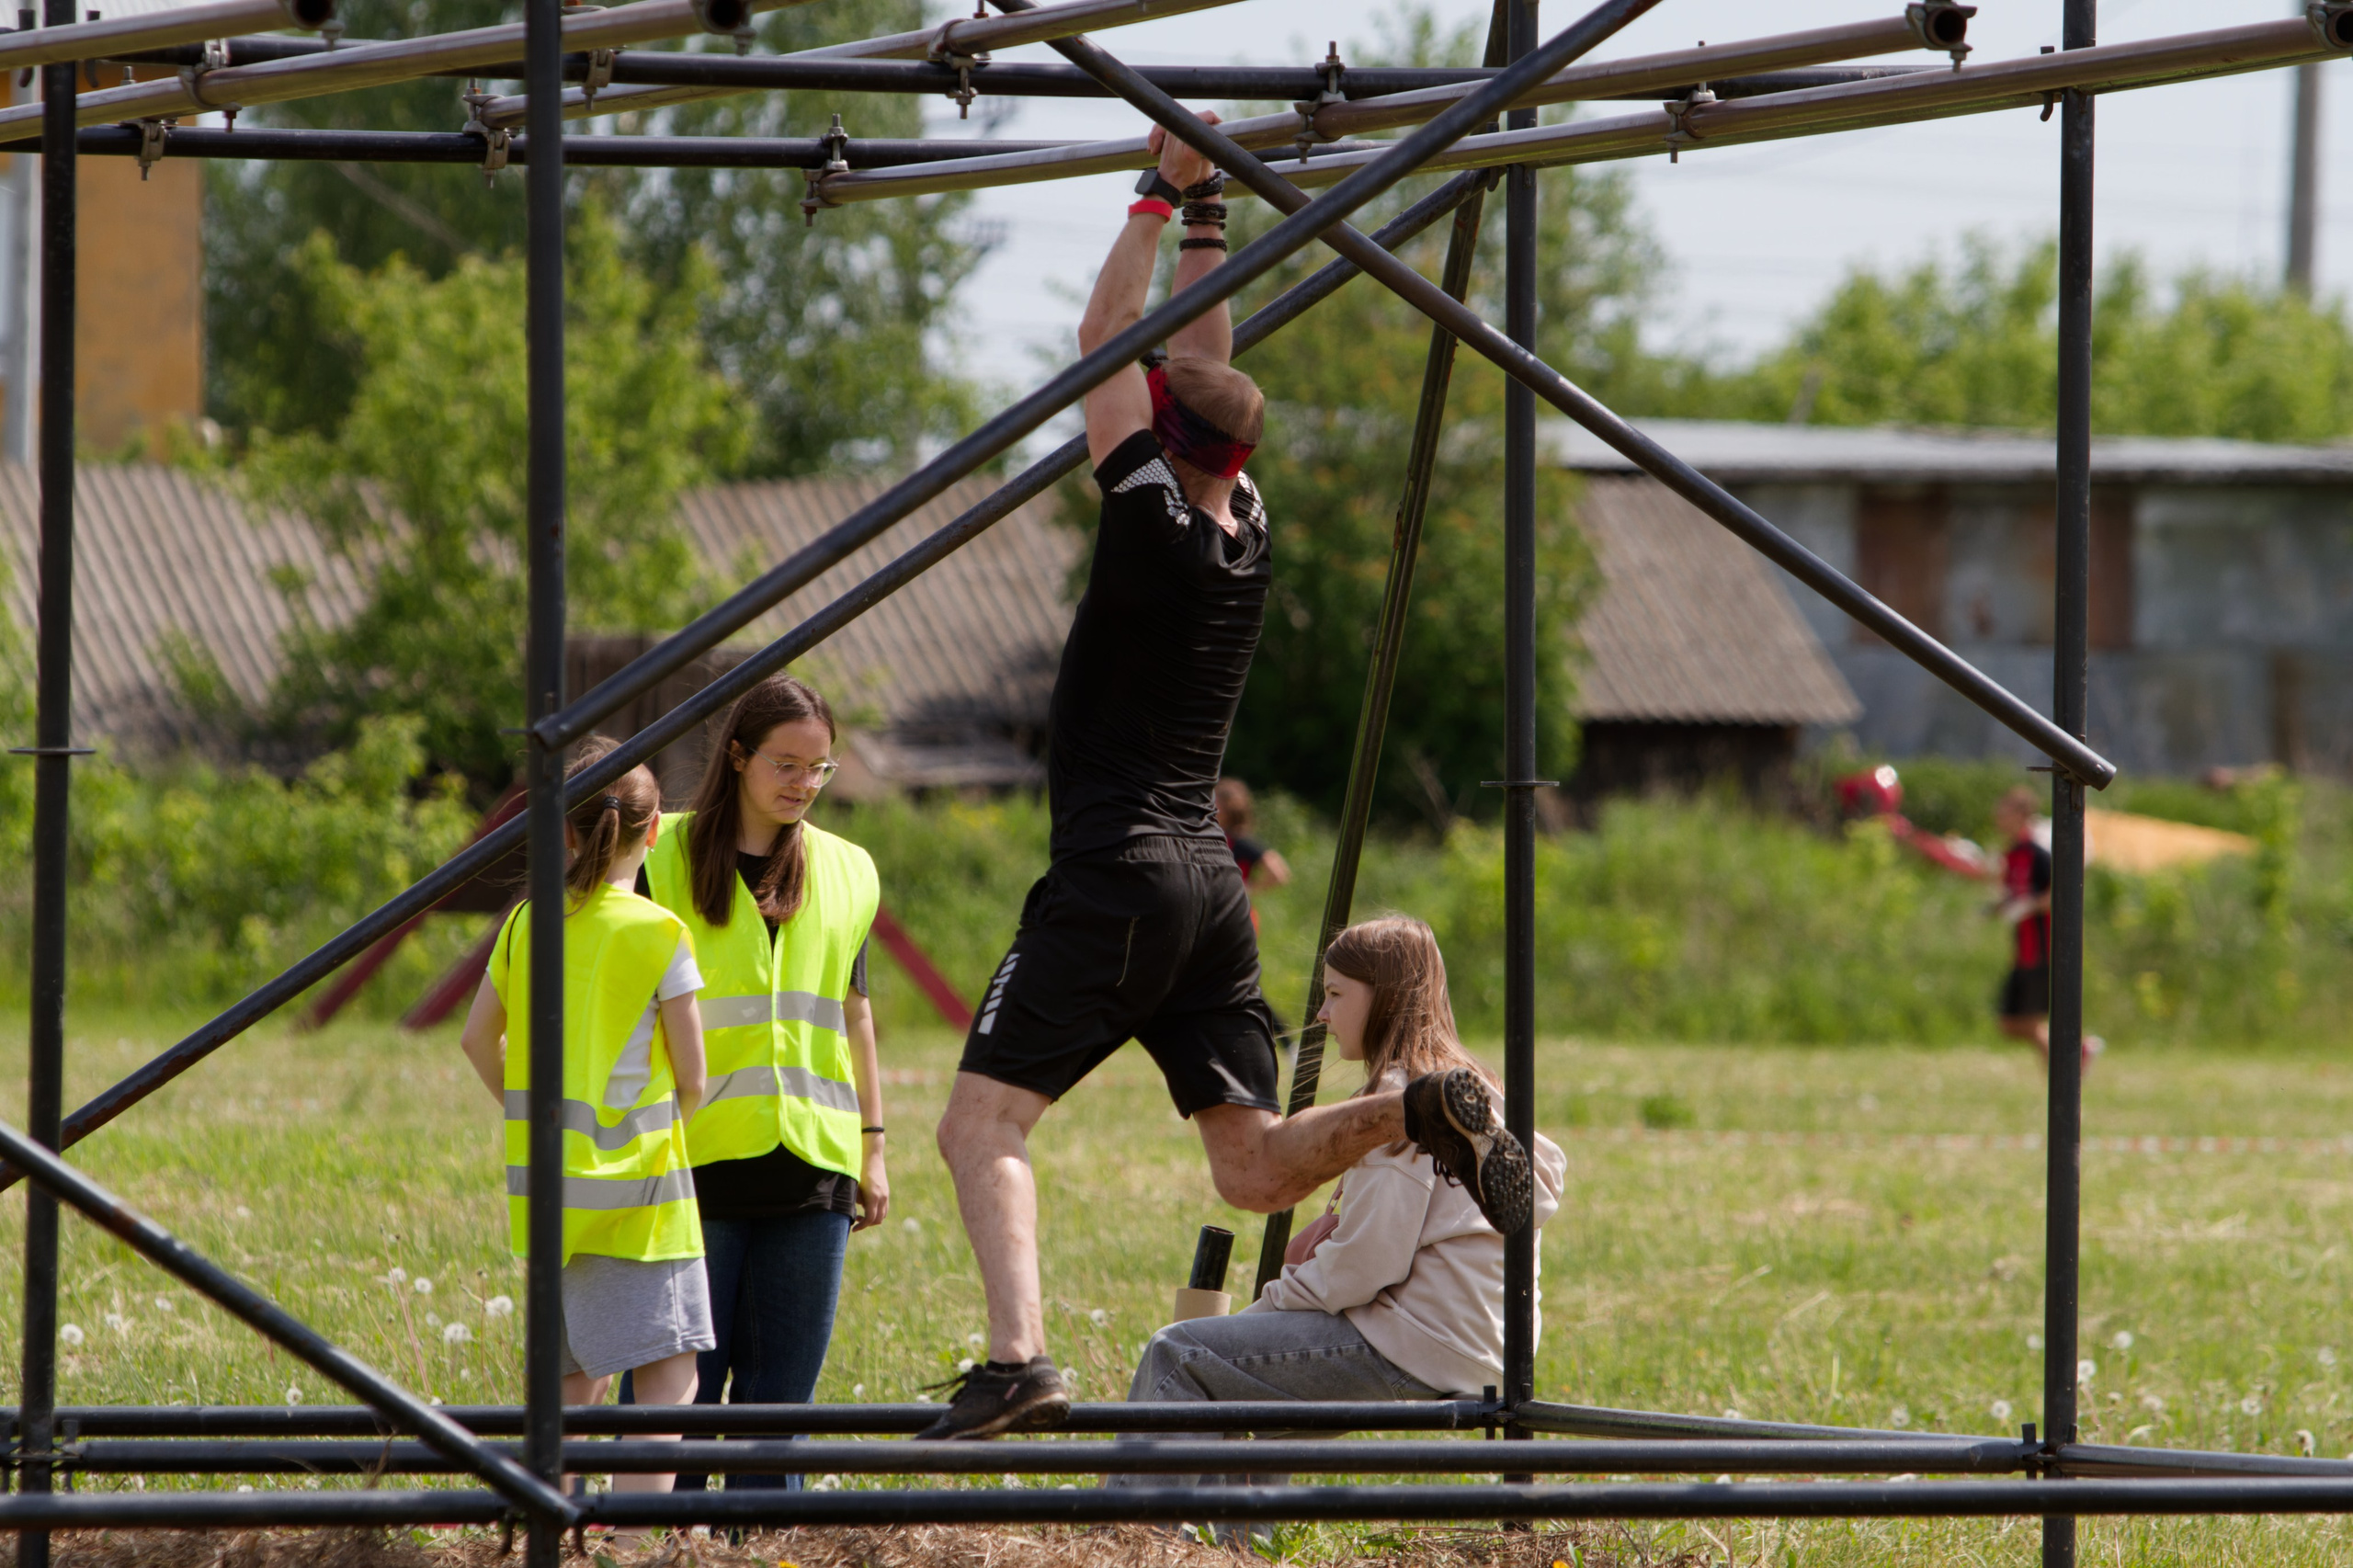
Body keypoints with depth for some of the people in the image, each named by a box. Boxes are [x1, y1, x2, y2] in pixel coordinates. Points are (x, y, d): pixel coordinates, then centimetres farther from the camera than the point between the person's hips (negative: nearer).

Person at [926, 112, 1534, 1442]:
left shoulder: (1154, 520, -9)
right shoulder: (1250, 533, 9)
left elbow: (1111, 349, -4)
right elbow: (1206, 365, 21)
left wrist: (1164, 205, 2)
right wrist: (1207, 216, 25)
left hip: (1114, 880, -7)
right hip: (1212, 882, 7)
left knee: (985, 1121, -10)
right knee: (1255, 1168, 8)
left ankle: (1018, 1358, -30)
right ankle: (1421, 1111, -17)